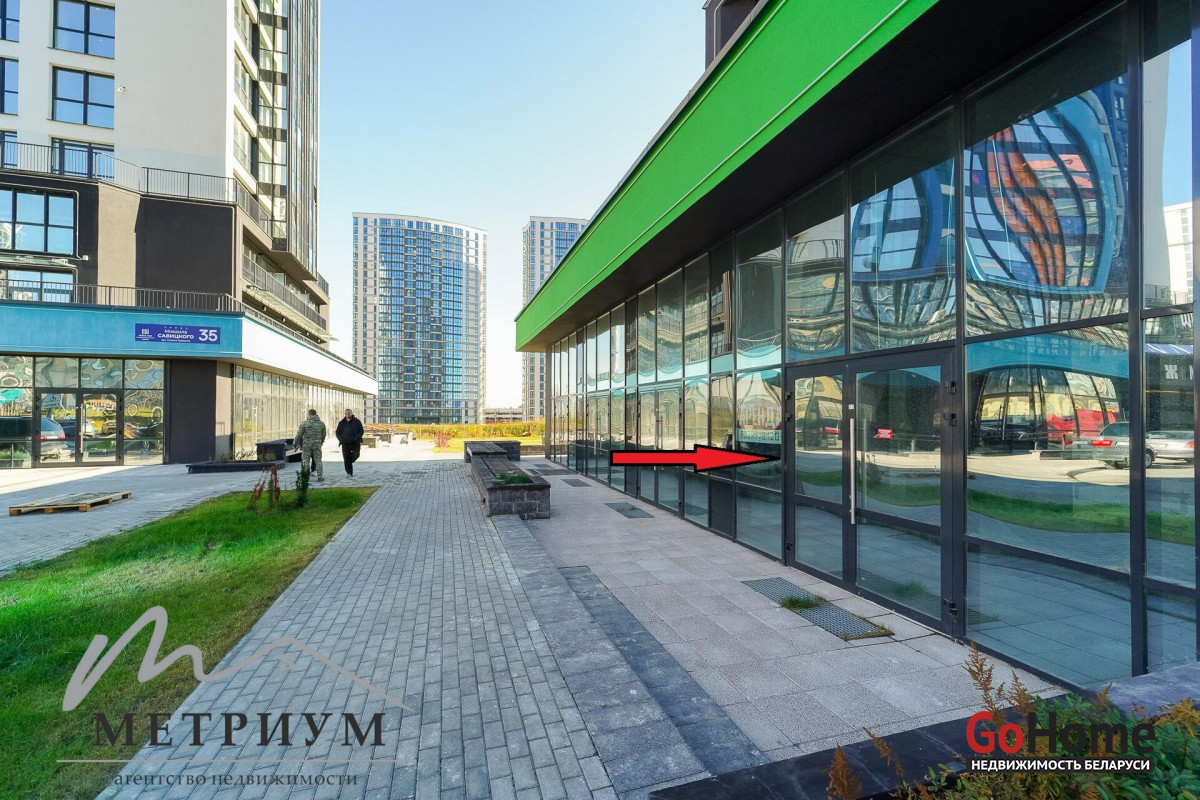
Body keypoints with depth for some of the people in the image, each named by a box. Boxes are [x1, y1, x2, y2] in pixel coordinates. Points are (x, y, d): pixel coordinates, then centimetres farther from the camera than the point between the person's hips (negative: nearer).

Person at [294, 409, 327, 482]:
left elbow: (299, 435, -4)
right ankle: (319, 476, 7)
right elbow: (323, 435, 12)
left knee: (305, 461, 6)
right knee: (318, 461, 9)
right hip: (317, 445, 2)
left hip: (306, 445, -2)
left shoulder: (304, 423, -6)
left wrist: (295, 444, 6)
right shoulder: (321, 424, 4)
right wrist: (321, 442, 28)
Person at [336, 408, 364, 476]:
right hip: (345, 444, 2)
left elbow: (361, 431, 0)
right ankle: (349, 472, 8)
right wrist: (340, 439, -4)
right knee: (346, 459, -1)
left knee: (355, 455, -11)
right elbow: (337, 432, 15)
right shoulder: (341, 422, 10)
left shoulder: (356, 421, 3)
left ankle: (350, 461, 25)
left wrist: (356, 438, -15)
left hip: (355, 443, -2)